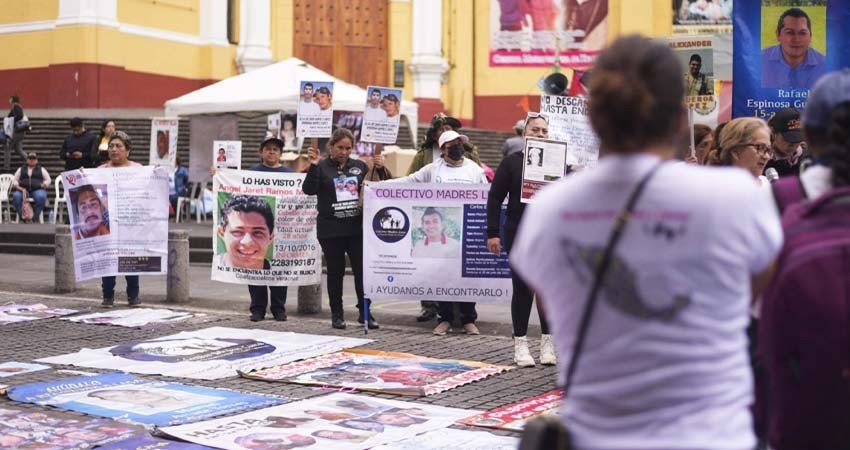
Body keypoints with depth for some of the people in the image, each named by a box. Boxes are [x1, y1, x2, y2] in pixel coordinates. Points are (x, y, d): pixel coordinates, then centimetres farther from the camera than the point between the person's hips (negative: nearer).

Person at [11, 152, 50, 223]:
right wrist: (19, 187, -4)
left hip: (37, 190, -1)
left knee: (41, 197, -37)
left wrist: (43, 185, -4)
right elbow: (15, 180, 16)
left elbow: (48, 180, 16)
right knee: (16, 196, -33)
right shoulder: (21, 169, 23)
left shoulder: (41, 169, 21)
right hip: (23, 190, 1)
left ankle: (33, 216, -28)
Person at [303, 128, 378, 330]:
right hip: (330, 230, -2)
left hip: (357, 228, 2)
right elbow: (308, 189, -11)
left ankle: (364, 311, 10)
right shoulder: (322, 167, 2)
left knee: (362, 269, -1)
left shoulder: (360, 166, 11)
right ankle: (337, 314, 17)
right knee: (335, 271, 8)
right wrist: (314, 166, -20)